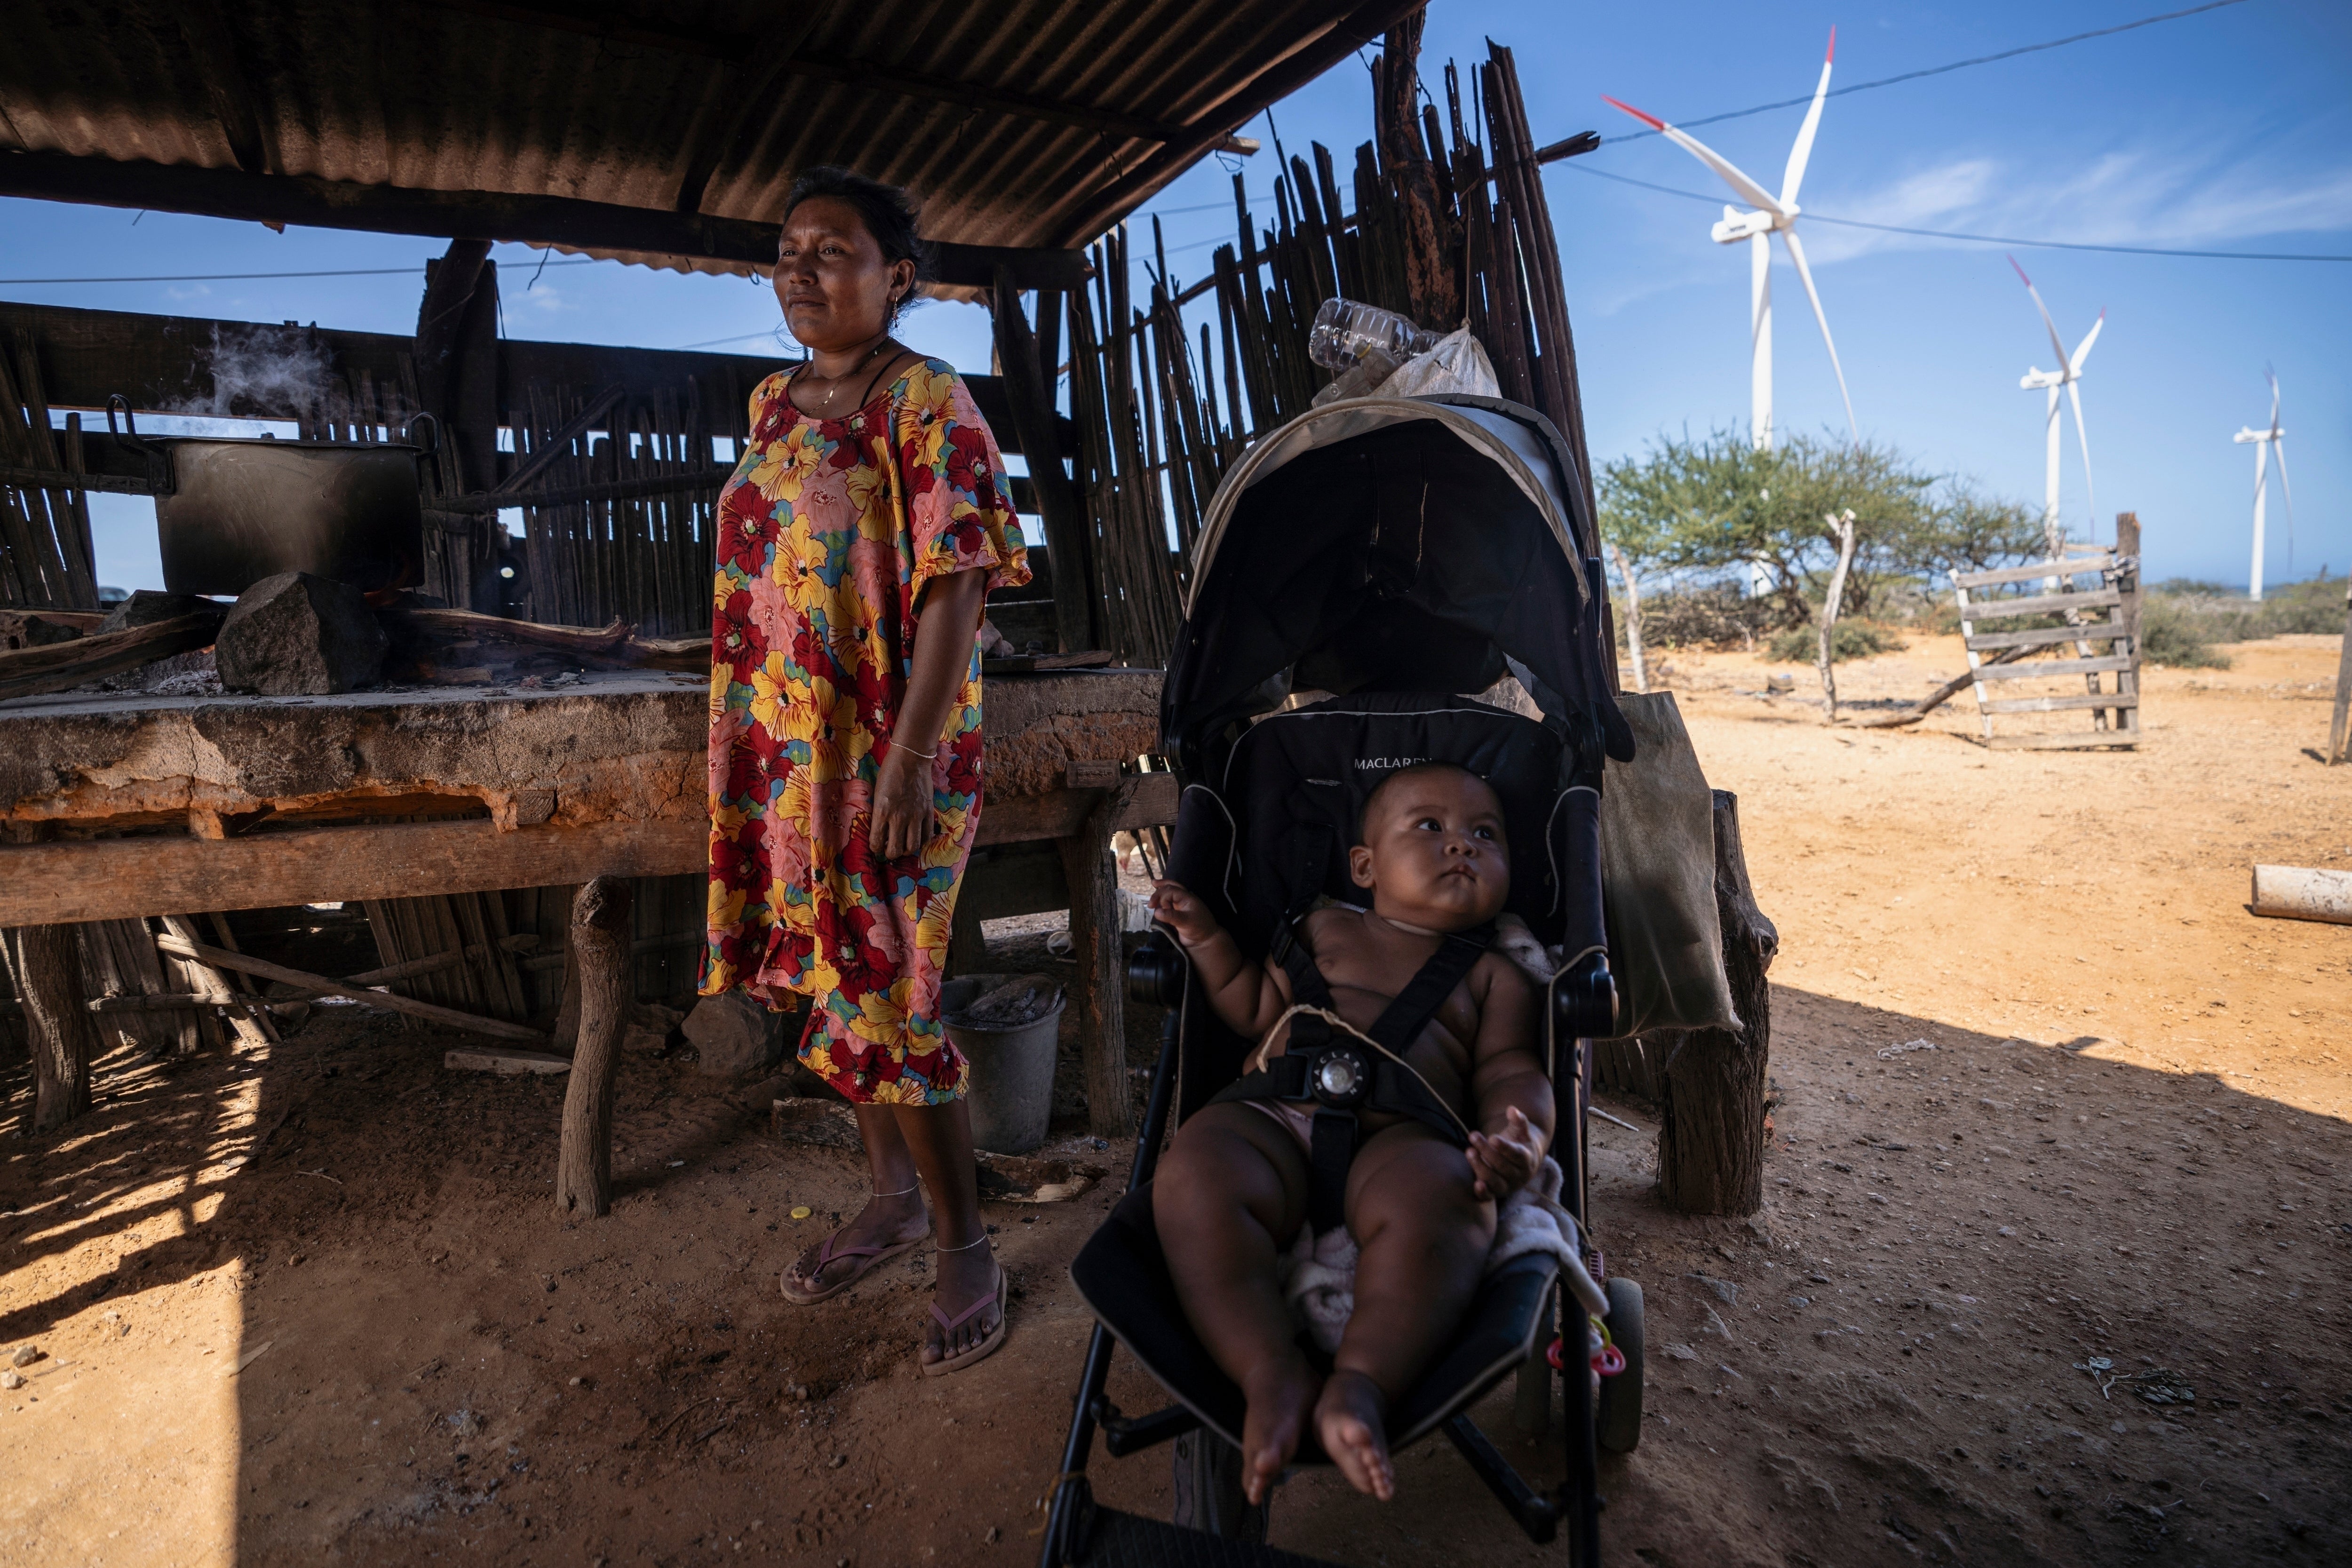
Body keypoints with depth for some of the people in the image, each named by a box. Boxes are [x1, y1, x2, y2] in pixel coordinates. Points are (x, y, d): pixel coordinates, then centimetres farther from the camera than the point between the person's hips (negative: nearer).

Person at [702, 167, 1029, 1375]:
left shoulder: (926, 402, -9)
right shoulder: (773, 403, 14)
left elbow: (954, 587, -17)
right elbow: (755, 574, 17)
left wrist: (910, 761, -23)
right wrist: (740, 738, 16)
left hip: (884, 753, -7)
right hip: (782, 752, 8)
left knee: (884, 1001, -4)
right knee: (832, 984, 15)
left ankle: (966, 1251, 16)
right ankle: (893, 1195, 35)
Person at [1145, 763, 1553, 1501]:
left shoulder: (1493, 975, 28)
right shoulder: (1326, 929, 31)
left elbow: (1510, 1070, 15)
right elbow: (1255, 1008, 30)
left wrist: (1518, 1136, -8)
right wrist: (1204, 936, 16)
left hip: (1404, 1136, -1)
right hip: (1275, 1118, 1)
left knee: (1437, 1199, -38)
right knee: (1192, 1177, -33)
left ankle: (1360, 1384, -41)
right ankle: (1273, 1374, -34)